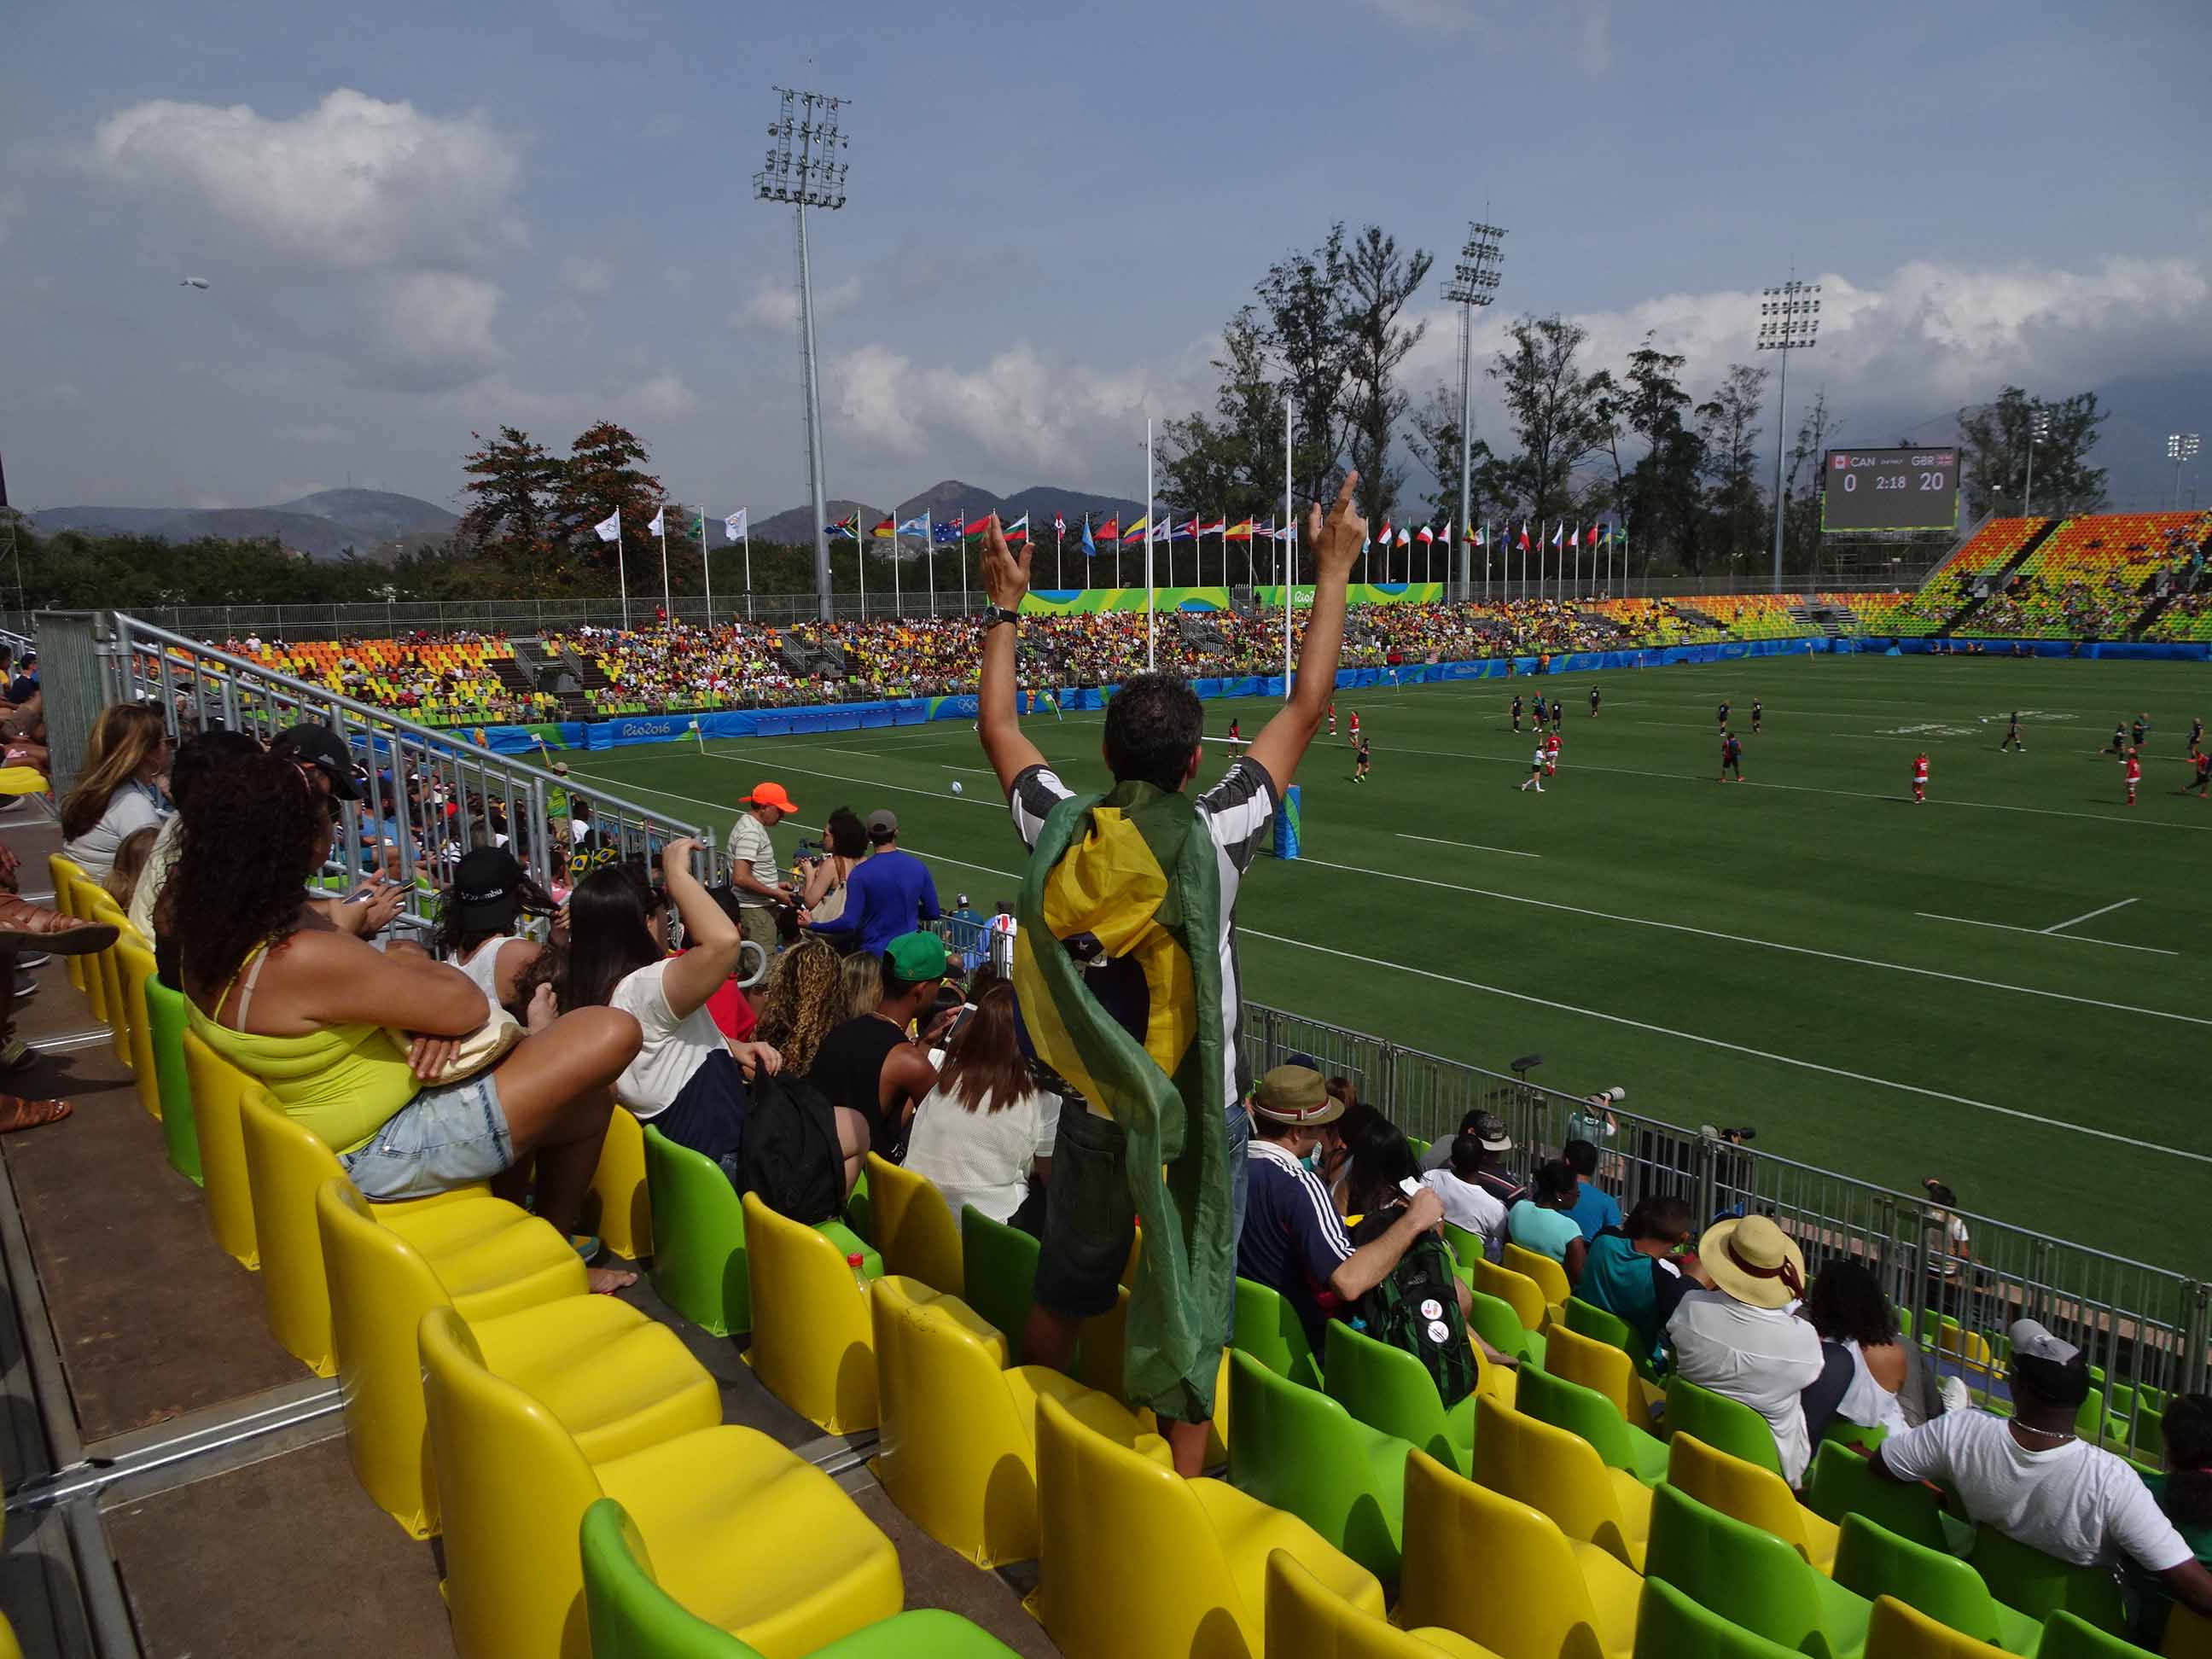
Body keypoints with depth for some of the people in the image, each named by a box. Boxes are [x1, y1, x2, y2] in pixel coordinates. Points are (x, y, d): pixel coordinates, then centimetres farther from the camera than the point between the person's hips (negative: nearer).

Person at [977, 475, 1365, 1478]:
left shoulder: (1058, 833, -10)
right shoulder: (1214, 836, -17)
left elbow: (998, 728, 8)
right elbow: (1305, 709, -8)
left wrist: (1005, 609, 19)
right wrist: (1335, 571, 1)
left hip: (1093, 1115, 3)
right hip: (1196, 1119, -3)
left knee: (1063, 1298, 21)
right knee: (1185, 1317, 11)